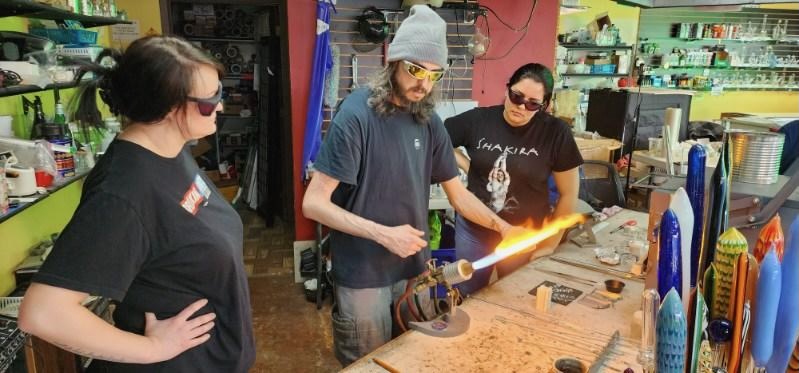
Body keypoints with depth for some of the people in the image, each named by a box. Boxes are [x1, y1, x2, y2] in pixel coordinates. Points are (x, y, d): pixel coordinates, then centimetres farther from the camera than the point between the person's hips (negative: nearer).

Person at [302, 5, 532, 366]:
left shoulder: (429, 122, 0)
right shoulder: (356, 115, -19)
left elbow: (458, 194, 8)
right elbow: (314, 204, -20)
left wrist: (501, 226, -7)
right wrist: (382, 233, -26)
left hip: (415, 269, 6)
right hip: (363, 275, -5)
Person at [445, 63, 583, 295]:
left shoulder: (555, 132, -13)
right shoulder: (478, 120, -9)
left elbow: (569, 194, -5)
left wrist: (550, 244, -1)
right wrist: (467, 165, -6)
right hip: (473, 231, 2)